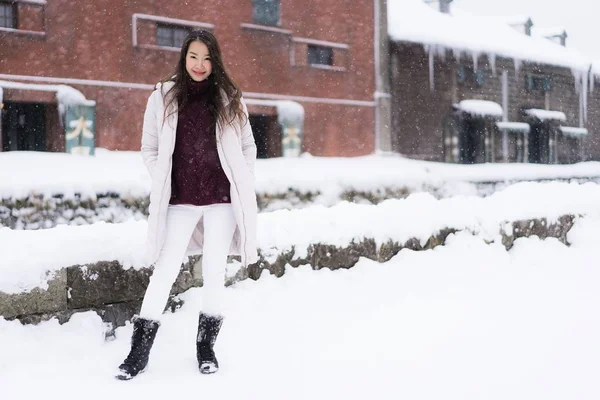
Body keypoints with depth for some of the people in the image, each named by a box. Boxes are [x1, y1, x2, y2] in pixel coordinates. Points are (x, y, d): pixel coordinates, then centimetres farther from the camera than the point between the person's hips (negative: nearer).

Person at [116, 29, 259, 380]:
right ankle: (139, 353, 2)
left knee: (214, 273, 4)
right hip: (180, 201, -1)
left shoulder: (229, 98, 5)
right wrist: (163, 184, 0)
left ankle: (206, 349, 18)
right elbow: (150, 149, 8)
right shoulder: (163, 98, 3)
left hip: (222, 198, 1)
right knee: (165, 272, -3)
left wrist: (244, 184, 3)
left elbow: (247, 146, 12)